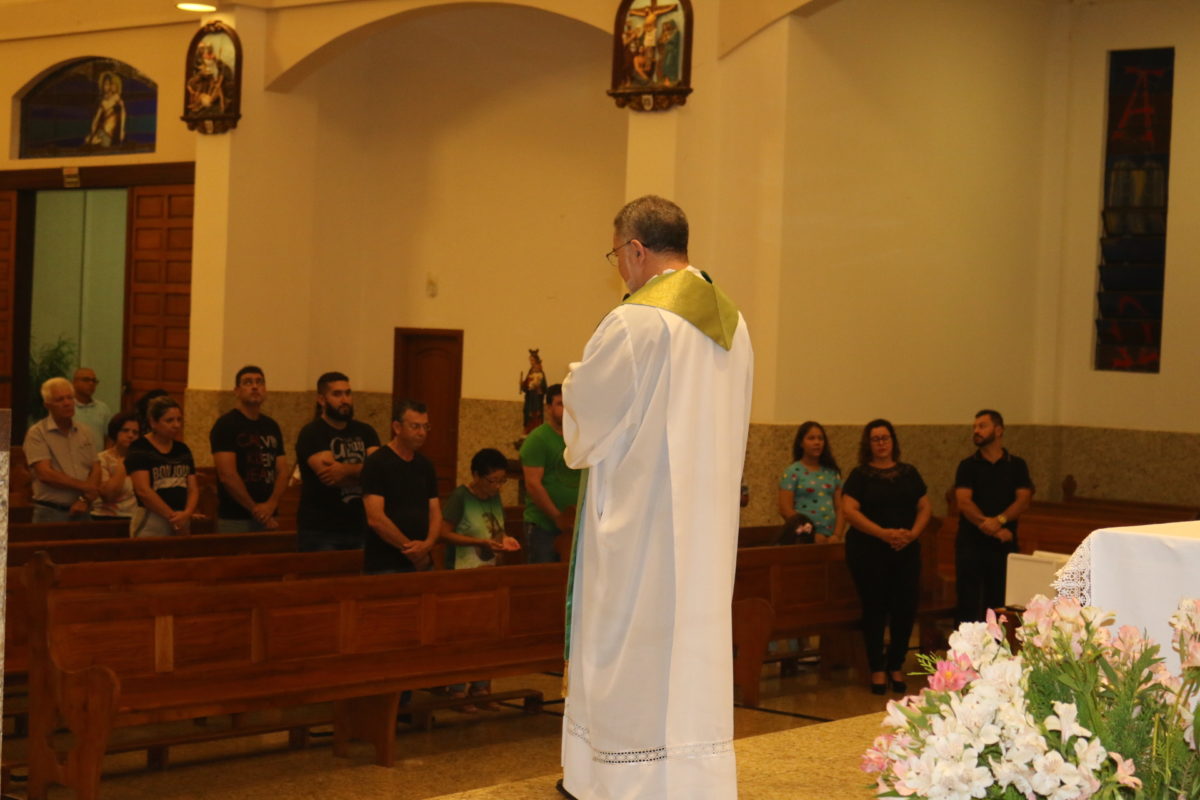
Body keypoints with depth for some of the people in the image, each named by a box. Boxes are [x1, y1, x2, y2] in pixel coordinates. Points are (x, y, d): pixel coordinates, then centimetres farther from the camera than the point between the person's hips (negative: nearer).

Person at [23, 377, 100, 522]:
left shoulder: (85, 433, 13)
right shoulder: (36, 433, -2)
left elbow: (96, 470, 7)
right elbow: (45, 474, -12)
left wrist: (85, 500, -10)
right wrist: (83, 486, -7)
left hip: (81, 511, 4)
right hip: (51, 514, -4)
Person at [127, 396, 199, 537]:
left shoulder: (183, 450, 15)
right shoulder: (139, 449, -3)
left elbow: (193, 488, 11)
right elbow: (143, 490, -12)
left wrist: (187, 513, -9)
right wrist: (172, 515, -12)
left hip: (181, 522, 5)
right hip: (151, 521, -5)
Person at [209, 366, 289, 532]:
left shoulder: (272, 427, 13)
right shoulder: (225, 425, -6)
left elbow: (282, 471, 9)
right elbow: (227, 475, -14)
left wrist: (271, 504, -9)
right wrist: (254, 509, -11)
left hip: (267, 518, 5)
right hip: (234, 519, -5)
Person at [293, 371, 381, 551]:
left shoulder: (365, 432, 12)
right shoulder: (311, 434, -3)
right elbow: (329, 476, -17)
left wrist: (347, 470, -20)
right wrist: (362, 471, -5)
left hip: (360, 528, 5)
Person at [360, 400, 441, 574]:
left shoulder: (425, 466, 11)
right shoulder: (376, 463, -8)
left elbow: (435, 512, 10)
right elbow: (375, 518, -16)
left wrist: (428, 543, -10)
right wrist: (409, 549, -13)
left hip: (421, 564, 6)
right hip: (384, 566, -6)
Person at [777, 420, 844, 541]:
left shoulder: (832, 472, 12)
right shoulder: (793, 472, 0)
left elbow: (840, 508, 10)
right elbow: (785, 510, -7)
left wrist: (837, 535, -6)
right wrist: (813, 536, -11)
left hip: (829, 539, 4)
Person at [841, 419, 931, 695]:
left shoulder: (908, 473, 11)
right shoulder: (861, 475, 0)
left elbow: (924, 507, 11)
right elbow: (849, 510, -11)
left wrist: (913, 533, -8)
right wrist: (884, 533, -19)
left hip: (906, 550, 3)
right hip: (868, 551, -3)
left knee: (906, 607, 0)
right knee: (875, 608, 0)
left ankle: (896, 665, 16)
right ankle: (877, 669, 11)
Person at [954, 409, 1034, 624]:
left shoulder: (1017, 465, 8)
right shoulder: (967, 466, 5)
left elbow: (1023, 500, -2)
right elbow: (964, 502, -7)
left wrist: (1000, 520, -21)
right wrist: (995, 531, -17)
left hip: (1005, 547, 1)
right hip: (971, 544, -1)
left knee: (999, 605, 1)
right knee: (968, 606, -1)